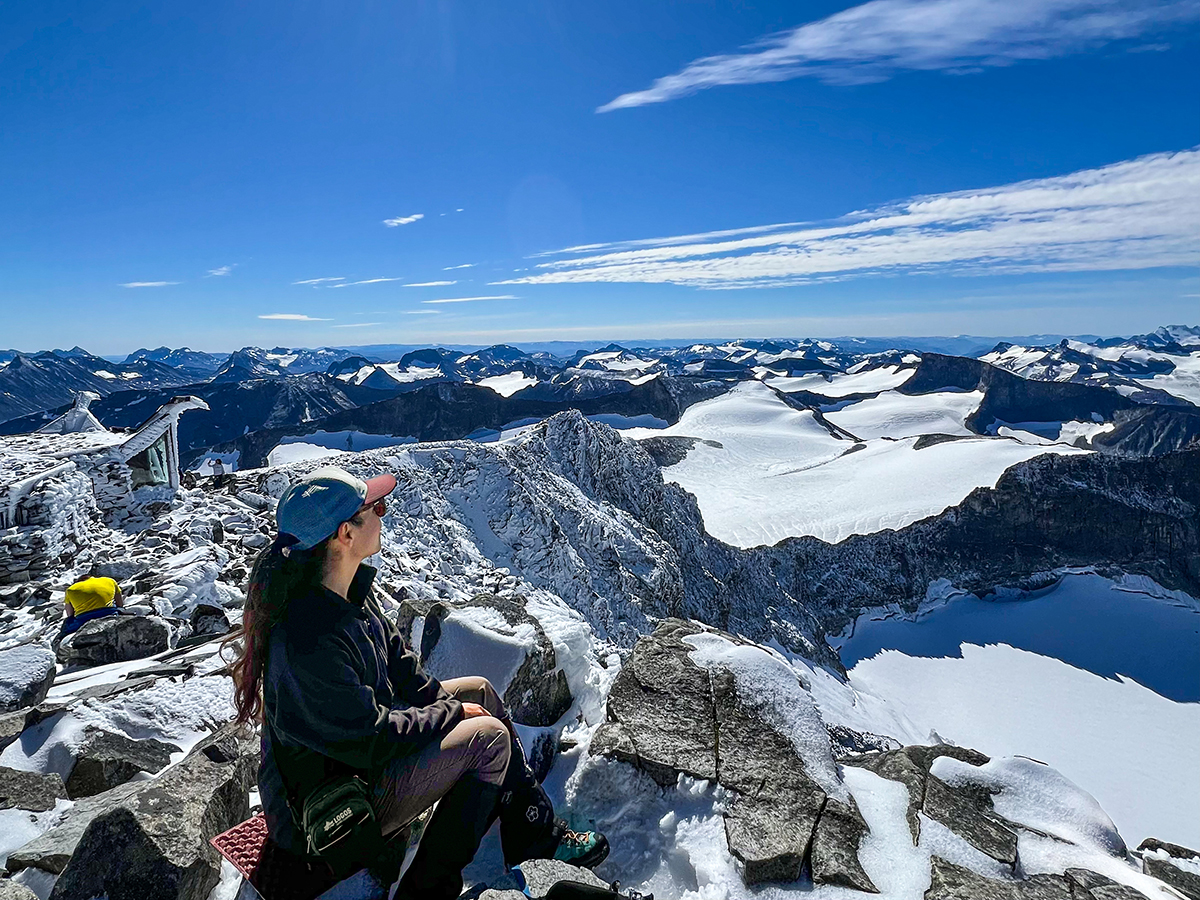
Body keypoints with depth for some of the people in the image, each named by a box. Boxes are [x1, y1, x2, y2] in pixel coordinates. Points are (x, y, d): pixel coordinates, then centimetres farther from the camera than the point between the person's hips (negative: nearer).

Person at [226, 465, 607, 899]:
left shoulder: (349, 588, -7)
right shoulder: (311, 641, -36)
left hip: (359, 736, 9)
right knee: (490, 737, -13)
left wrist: (446, 703, -1)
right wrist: (452, 712, -14)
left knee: (481, 691, 11)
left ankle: (538, 836, 22)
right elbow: (373, 738, -27)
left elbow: (396, 660, 6)